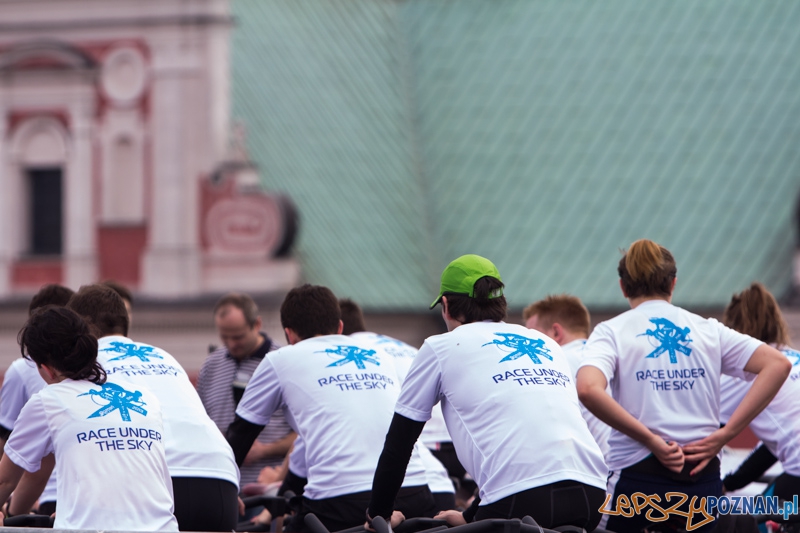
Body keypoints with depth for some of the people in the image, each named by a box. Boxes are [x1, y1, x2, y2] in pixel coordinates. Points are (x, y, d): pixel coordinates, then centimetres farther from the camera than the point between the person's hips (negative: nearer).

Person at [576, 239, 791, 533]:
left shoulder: (612, 332, 2)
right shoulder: (707, 329, 10)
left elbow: (589, 389, -18)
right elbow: (777, 364, 0)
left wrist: (650, 439, -13)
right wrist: (723, 434, -4)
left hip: (640, 478, -3)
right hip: (703, 479, 3)